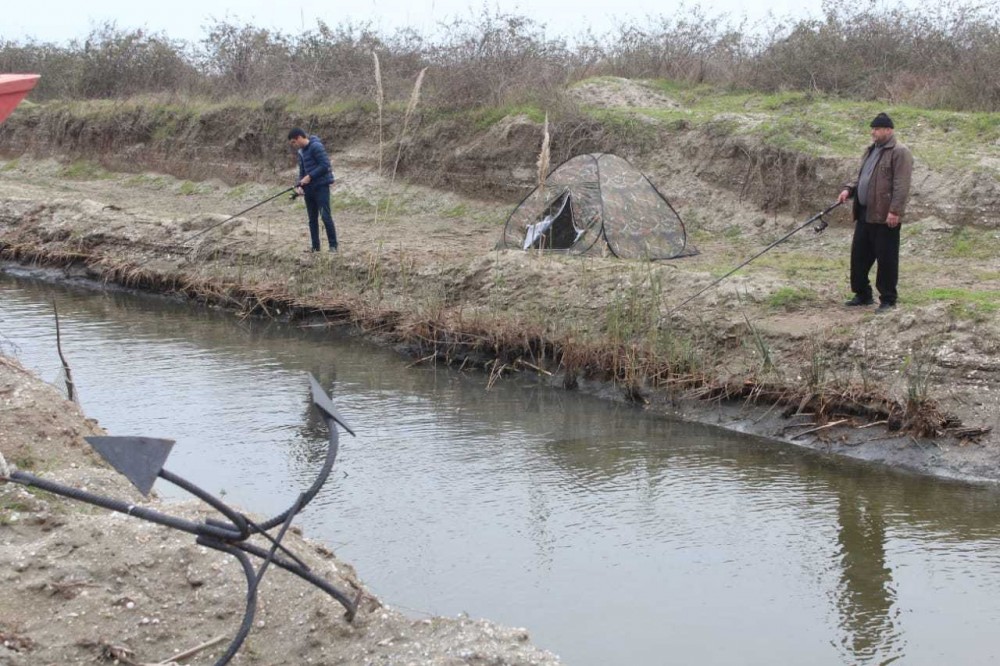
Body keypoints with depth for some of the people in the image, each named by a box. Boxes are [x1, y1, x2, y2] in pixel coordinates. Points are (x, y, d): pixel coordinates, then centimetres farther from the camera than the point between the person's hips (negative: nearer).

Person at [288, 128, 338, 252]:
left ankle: (333, 246, -4)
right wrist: (299, 185, -1)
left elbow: (325, 165, -18)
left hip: (321, 187, -8)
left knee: (325, 216, -10)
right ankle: (315, 247, 13)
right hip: (309, 188, 8)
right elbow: (302, 171, 16)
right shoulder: (301, 152, 14)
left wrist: (309, 176, -19)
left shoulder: (316, 147, -12)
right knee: (312, 219, 8)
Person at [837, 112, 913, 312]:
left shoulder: (899, 152, -10)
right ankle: (862, 294, 25)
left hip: (885, 216, -9)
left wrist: (895, 211, -23)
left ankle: (888, 300, 6)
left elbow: (901, 186, -17)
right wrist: (849, 189, 7)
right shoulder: (871, 150, 18)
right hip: (865, 214, 9)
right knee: (859, 255, 13)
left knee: (886, 259, -2)